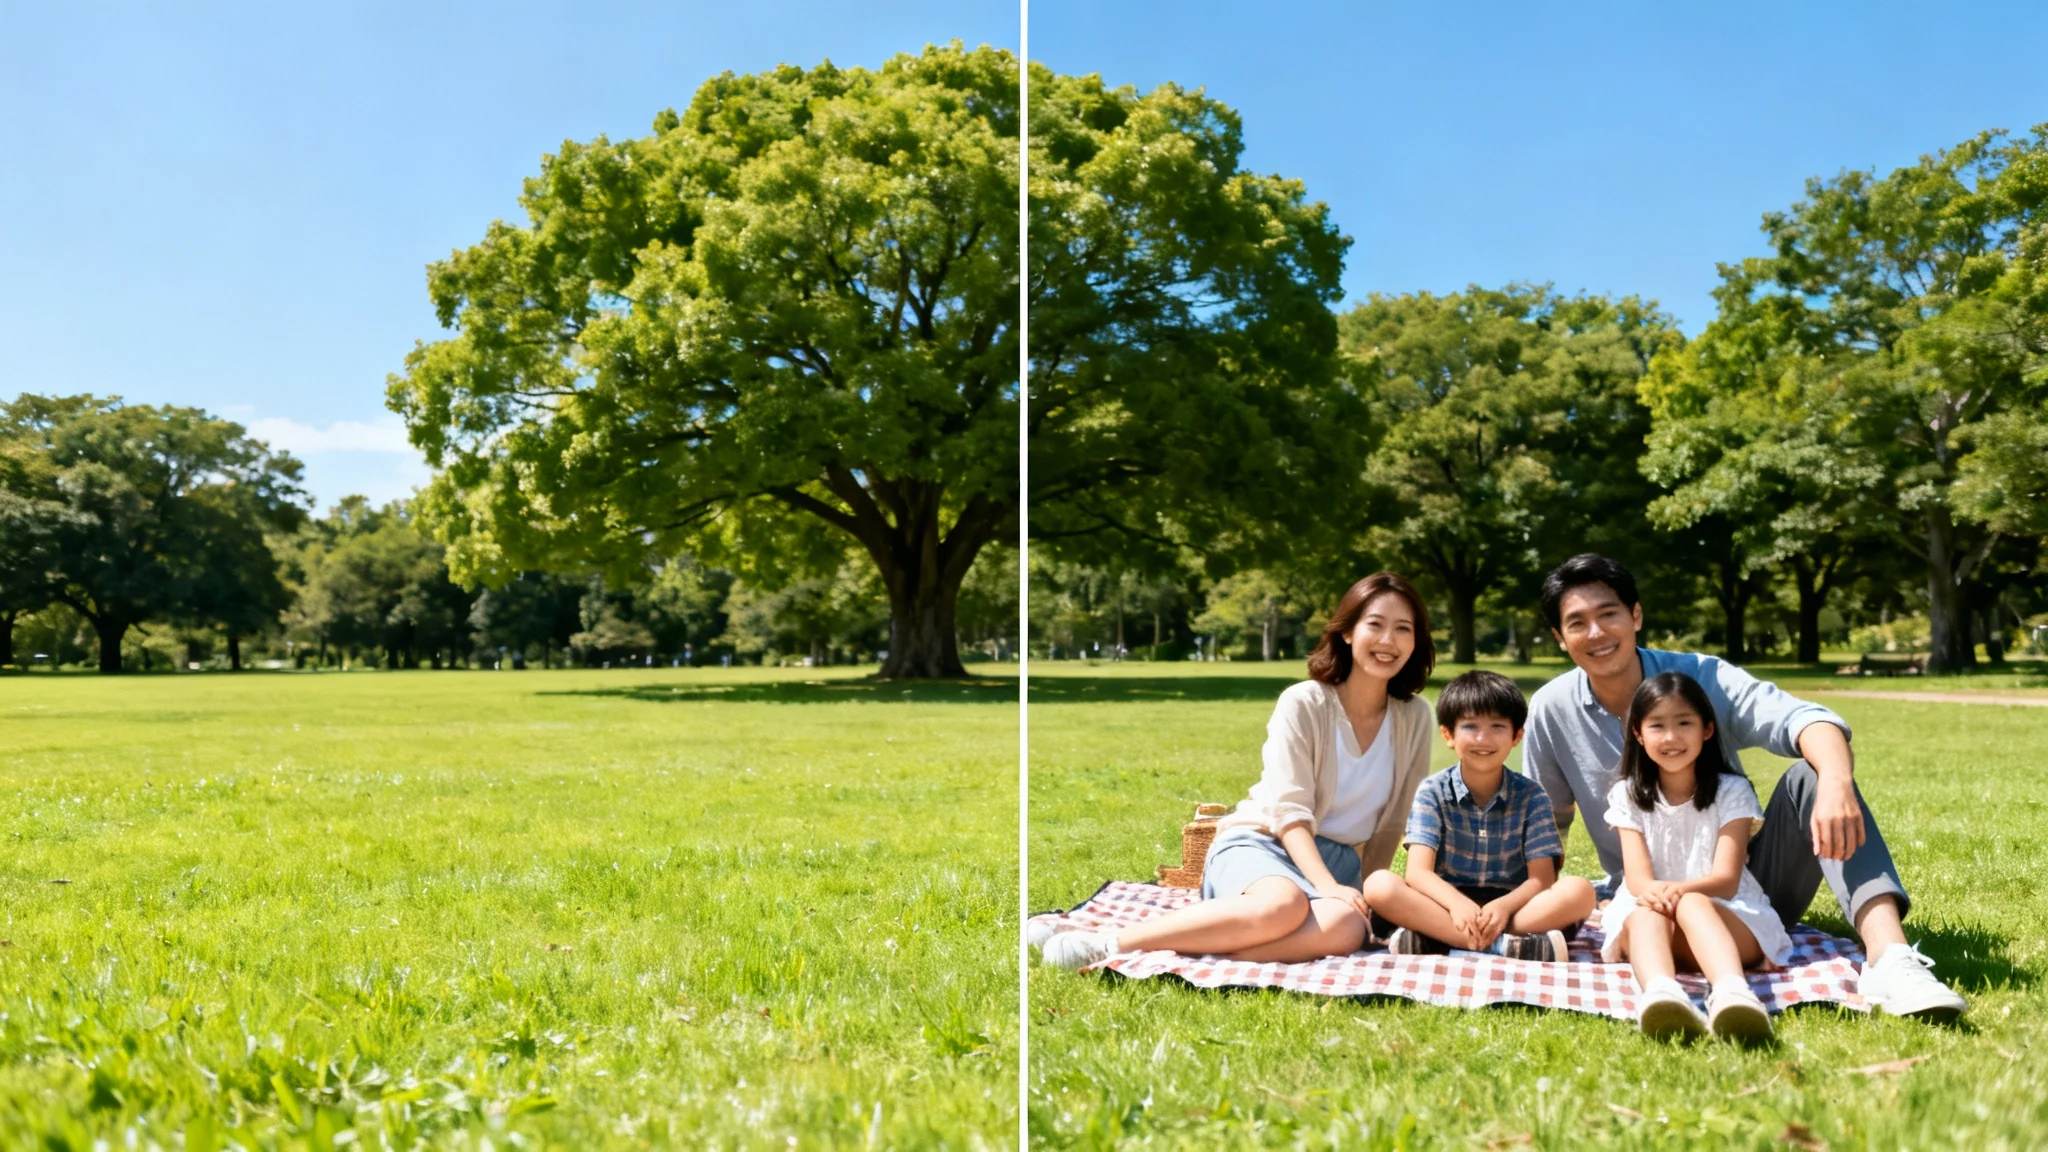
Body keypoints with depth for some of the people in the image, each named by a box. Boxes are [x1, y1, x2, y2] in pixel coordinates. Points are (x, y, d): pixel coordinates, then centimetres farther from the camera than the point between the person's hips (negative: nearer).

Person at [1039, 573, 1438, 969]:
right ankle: (1110, 943, -31)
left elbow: (1397, 821, 9)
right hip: (1260, 841, -4)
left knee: (1346, 928, -36)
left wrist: (1369, 891, 2)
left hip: (1337, 861, 4)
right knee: (1282, 906, -42)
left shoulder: (1415, 718, 3)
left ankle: (1184, 950, -35)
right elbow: (1290, 812, -16)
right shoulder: (1303, 703, -9)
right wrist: (1328, 887, -29)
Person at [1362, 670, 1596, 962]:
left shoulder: (1532, 796, 2)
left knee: (1579, 891, -25)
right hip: (1446, 904, -1)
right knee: (1379, 885, -27)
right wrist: (1457, 903, -35)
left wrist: (1504, 906, -29)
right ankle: (1501, 944, -35)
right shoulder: (1432, 792, -1)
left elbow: (1541, 878, -6)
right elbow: (1418, 872, -13)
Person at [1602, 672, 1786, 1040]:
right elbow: (1637, 877, -4)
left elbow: (1726, 879, -8)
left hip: (1727, 917, -1)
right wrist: (1652, 892, -31)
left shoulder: (1731, 792, 4)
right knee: (1647, 914, -36)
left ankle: (1732, 993, -66)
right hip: (1648, 910, 1)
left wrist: (1681, 889, -32)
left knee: (1692, 906, -37)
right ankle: (1660, 993, -68)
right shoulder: (1628, 796, 9)